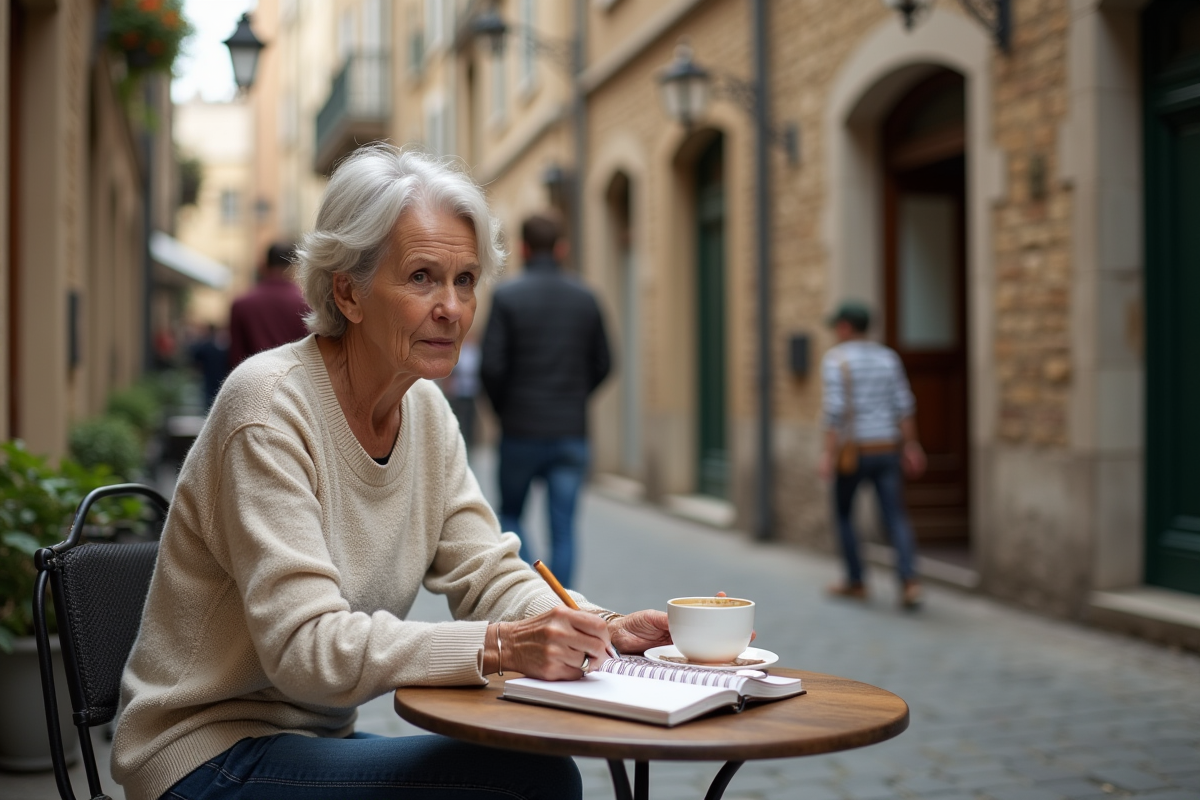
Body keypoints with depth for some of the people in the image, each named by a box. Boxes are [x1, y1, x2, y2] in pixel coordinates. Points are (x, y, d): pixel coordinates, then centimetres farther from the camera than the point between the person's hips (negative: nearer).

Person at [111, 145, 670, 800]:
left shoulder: (425, 409, 4)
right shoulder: (269, 406, -20)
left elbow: (488, 575, 1)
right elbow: (305, 646, -27)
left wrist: (596, 629, -18)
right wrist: (500, 647, -36)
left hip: (316, 739, 7)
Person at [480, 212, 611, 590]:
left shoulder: (507, 296, -6)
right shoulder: (586, 298, 5)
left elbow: (492, 366, -11)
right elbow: (602, 364, 7)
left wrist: (502, 409, 6)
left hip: (521, 431, -2)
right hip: (572, 432, 2)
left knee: (509, 513, 17)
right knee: (563, 528, 4)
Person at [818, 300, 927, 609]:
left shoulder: (835, 359, -8)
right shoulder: (888, 357, 8)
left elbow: (836, 409, -17)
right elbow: (904, 406, 5)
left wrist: (828, 453, -17)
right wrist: (910, 446, 10)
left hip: (853, 449, -4)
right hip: (887, 450, 4)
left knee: (843, 513, 15)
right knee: (895, 517, 2)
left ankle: (855, 582, 19)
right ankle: (909, 581, -16)